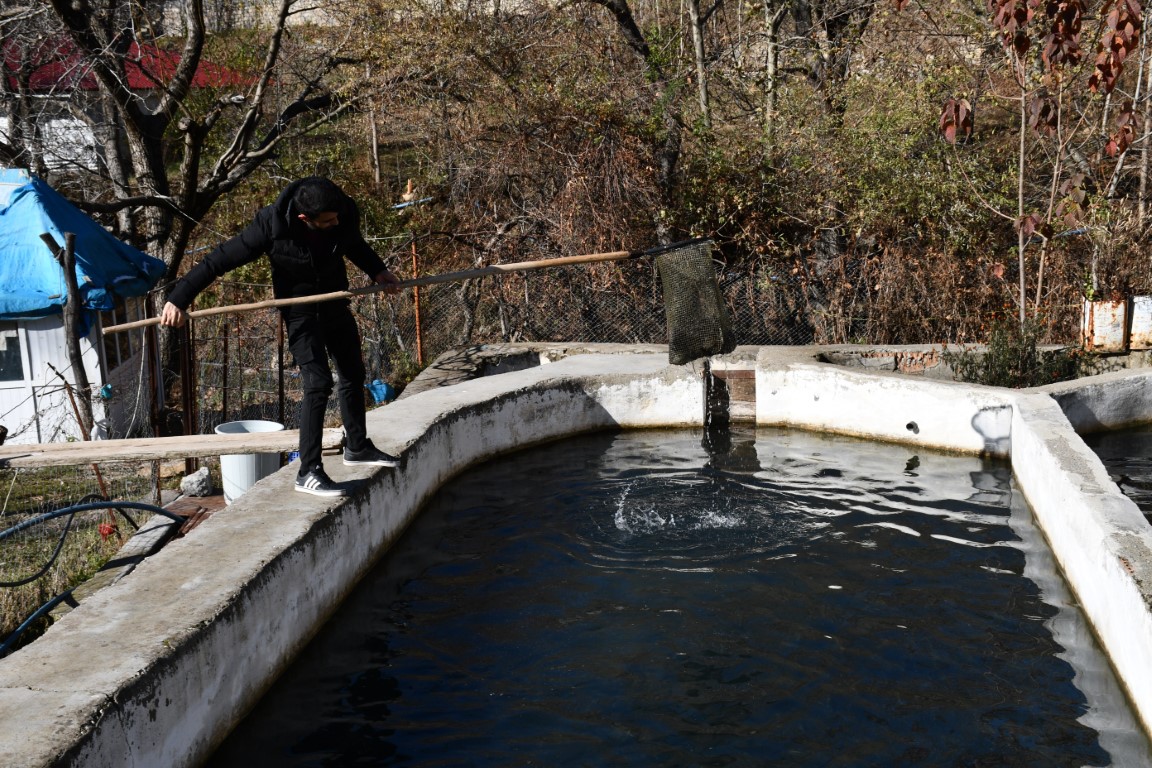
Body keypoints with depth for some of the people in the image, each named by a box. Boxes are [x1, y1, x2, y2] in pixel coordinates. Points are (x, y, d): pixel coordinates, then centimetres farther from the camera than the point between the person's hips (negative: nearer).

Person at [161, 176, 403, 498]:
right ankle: (308, 472, -10)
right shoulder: (273, 226, -29)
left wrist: (377, 270, 7)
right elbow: (220, 259, -24)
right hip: (301, 312, -6)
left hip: (336, 305, 6)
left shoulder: (344, 215, -17)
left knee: (353, 375, 17)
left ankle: (357, 446, 37)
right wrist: (179, 297, -24)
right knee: (318, 383, -16)